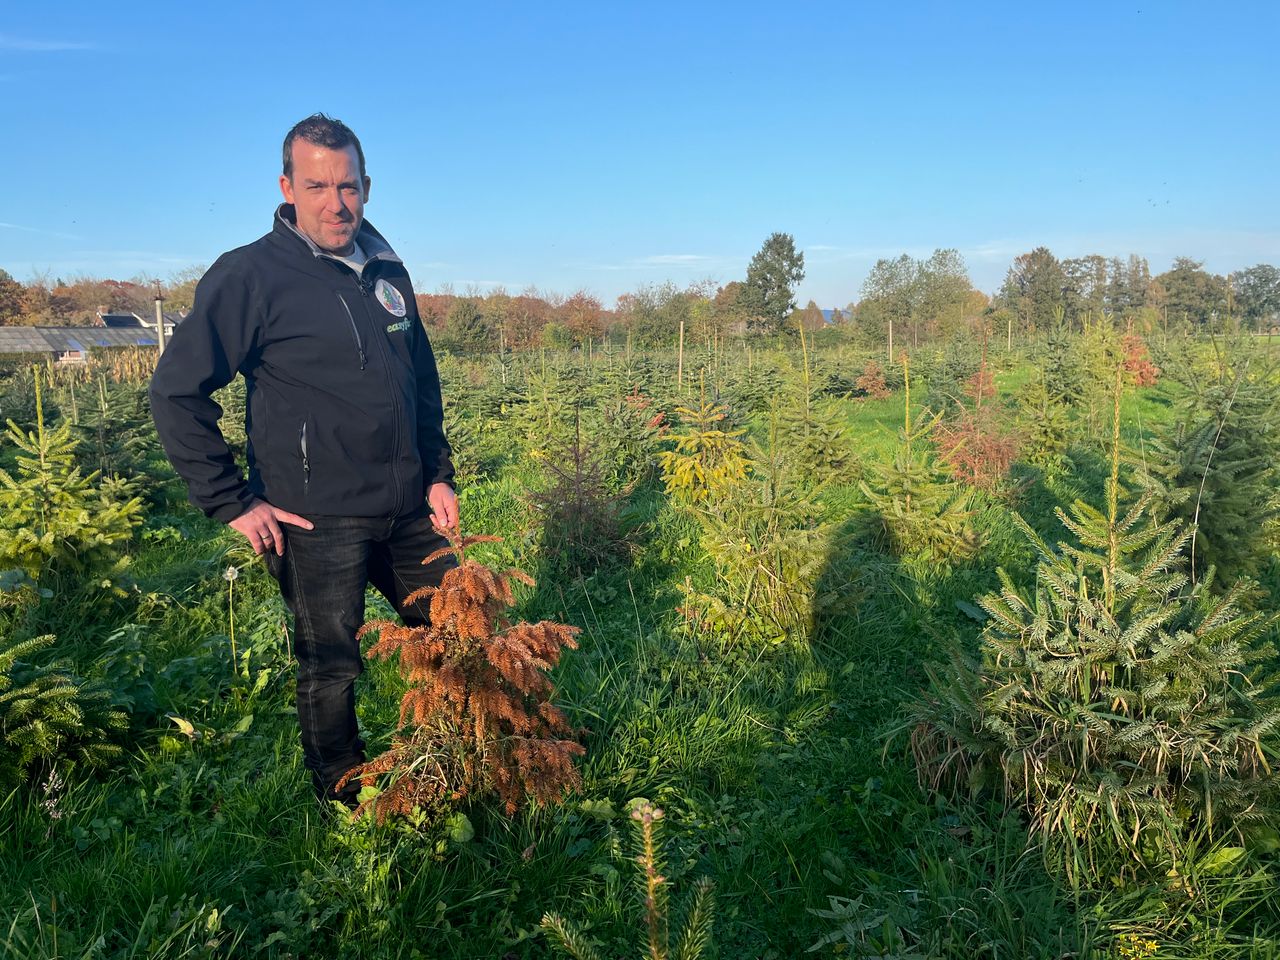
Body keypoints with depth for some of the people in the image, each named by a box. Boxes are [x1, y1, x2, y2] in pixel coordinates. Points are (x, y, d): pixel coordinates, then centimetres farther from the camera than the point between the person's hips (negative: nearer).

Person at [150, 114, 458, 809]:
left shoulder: (386, 272, 9)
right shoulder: (251, 275, -10)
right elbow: (175, 391, -10)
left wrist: (438, 473, 12)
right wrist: (232, 502, -12)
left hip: (407, 511, 6)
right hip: (317, 521, -6)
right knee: (330, 669, 6)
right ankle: (346, 808, 30)